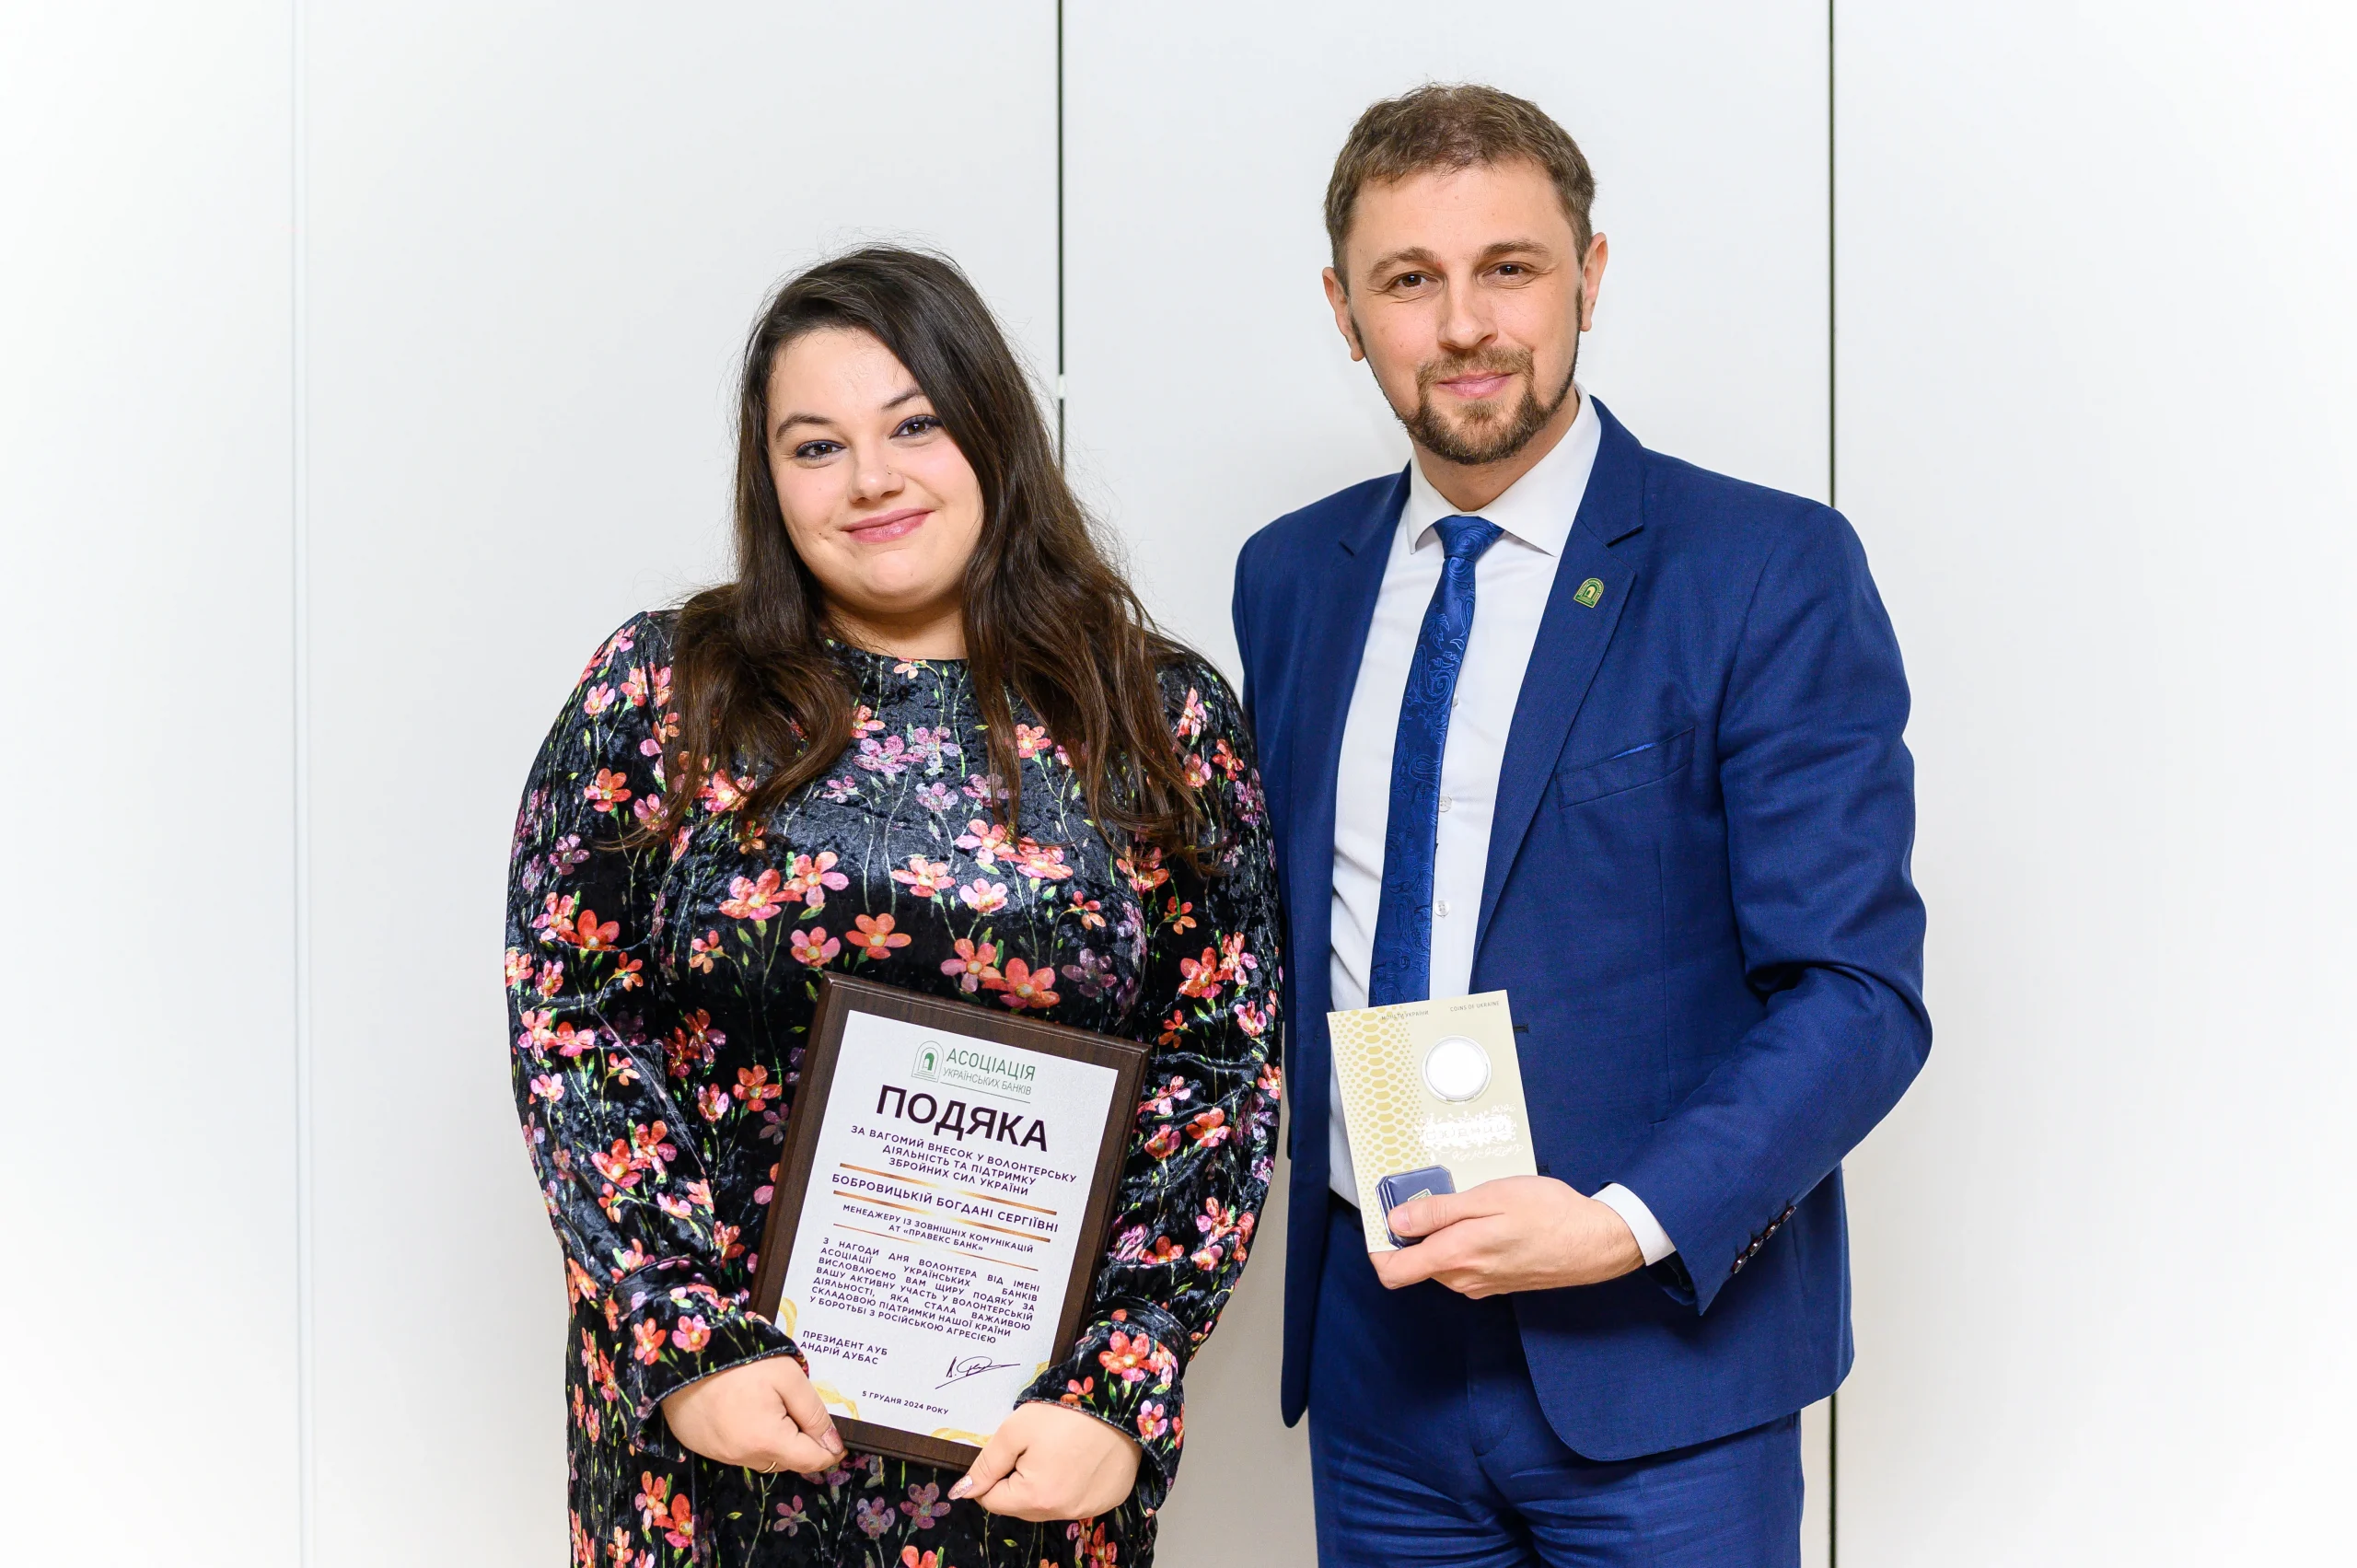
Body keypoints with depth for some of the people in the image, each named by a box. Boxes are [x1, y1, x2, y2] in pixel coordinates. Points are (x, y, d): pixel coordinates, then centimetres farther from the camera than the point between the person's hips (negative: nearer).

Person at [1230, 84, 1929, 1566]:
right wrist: (1271, 1182, 0)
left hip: (1658, 1350, -4)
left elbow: (1856, 990, -11)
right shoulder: (1289, 577, 7)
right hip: (1375, 1335, 4)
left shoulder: (1770, 572, -8)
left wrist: (1627, 1223, -22)